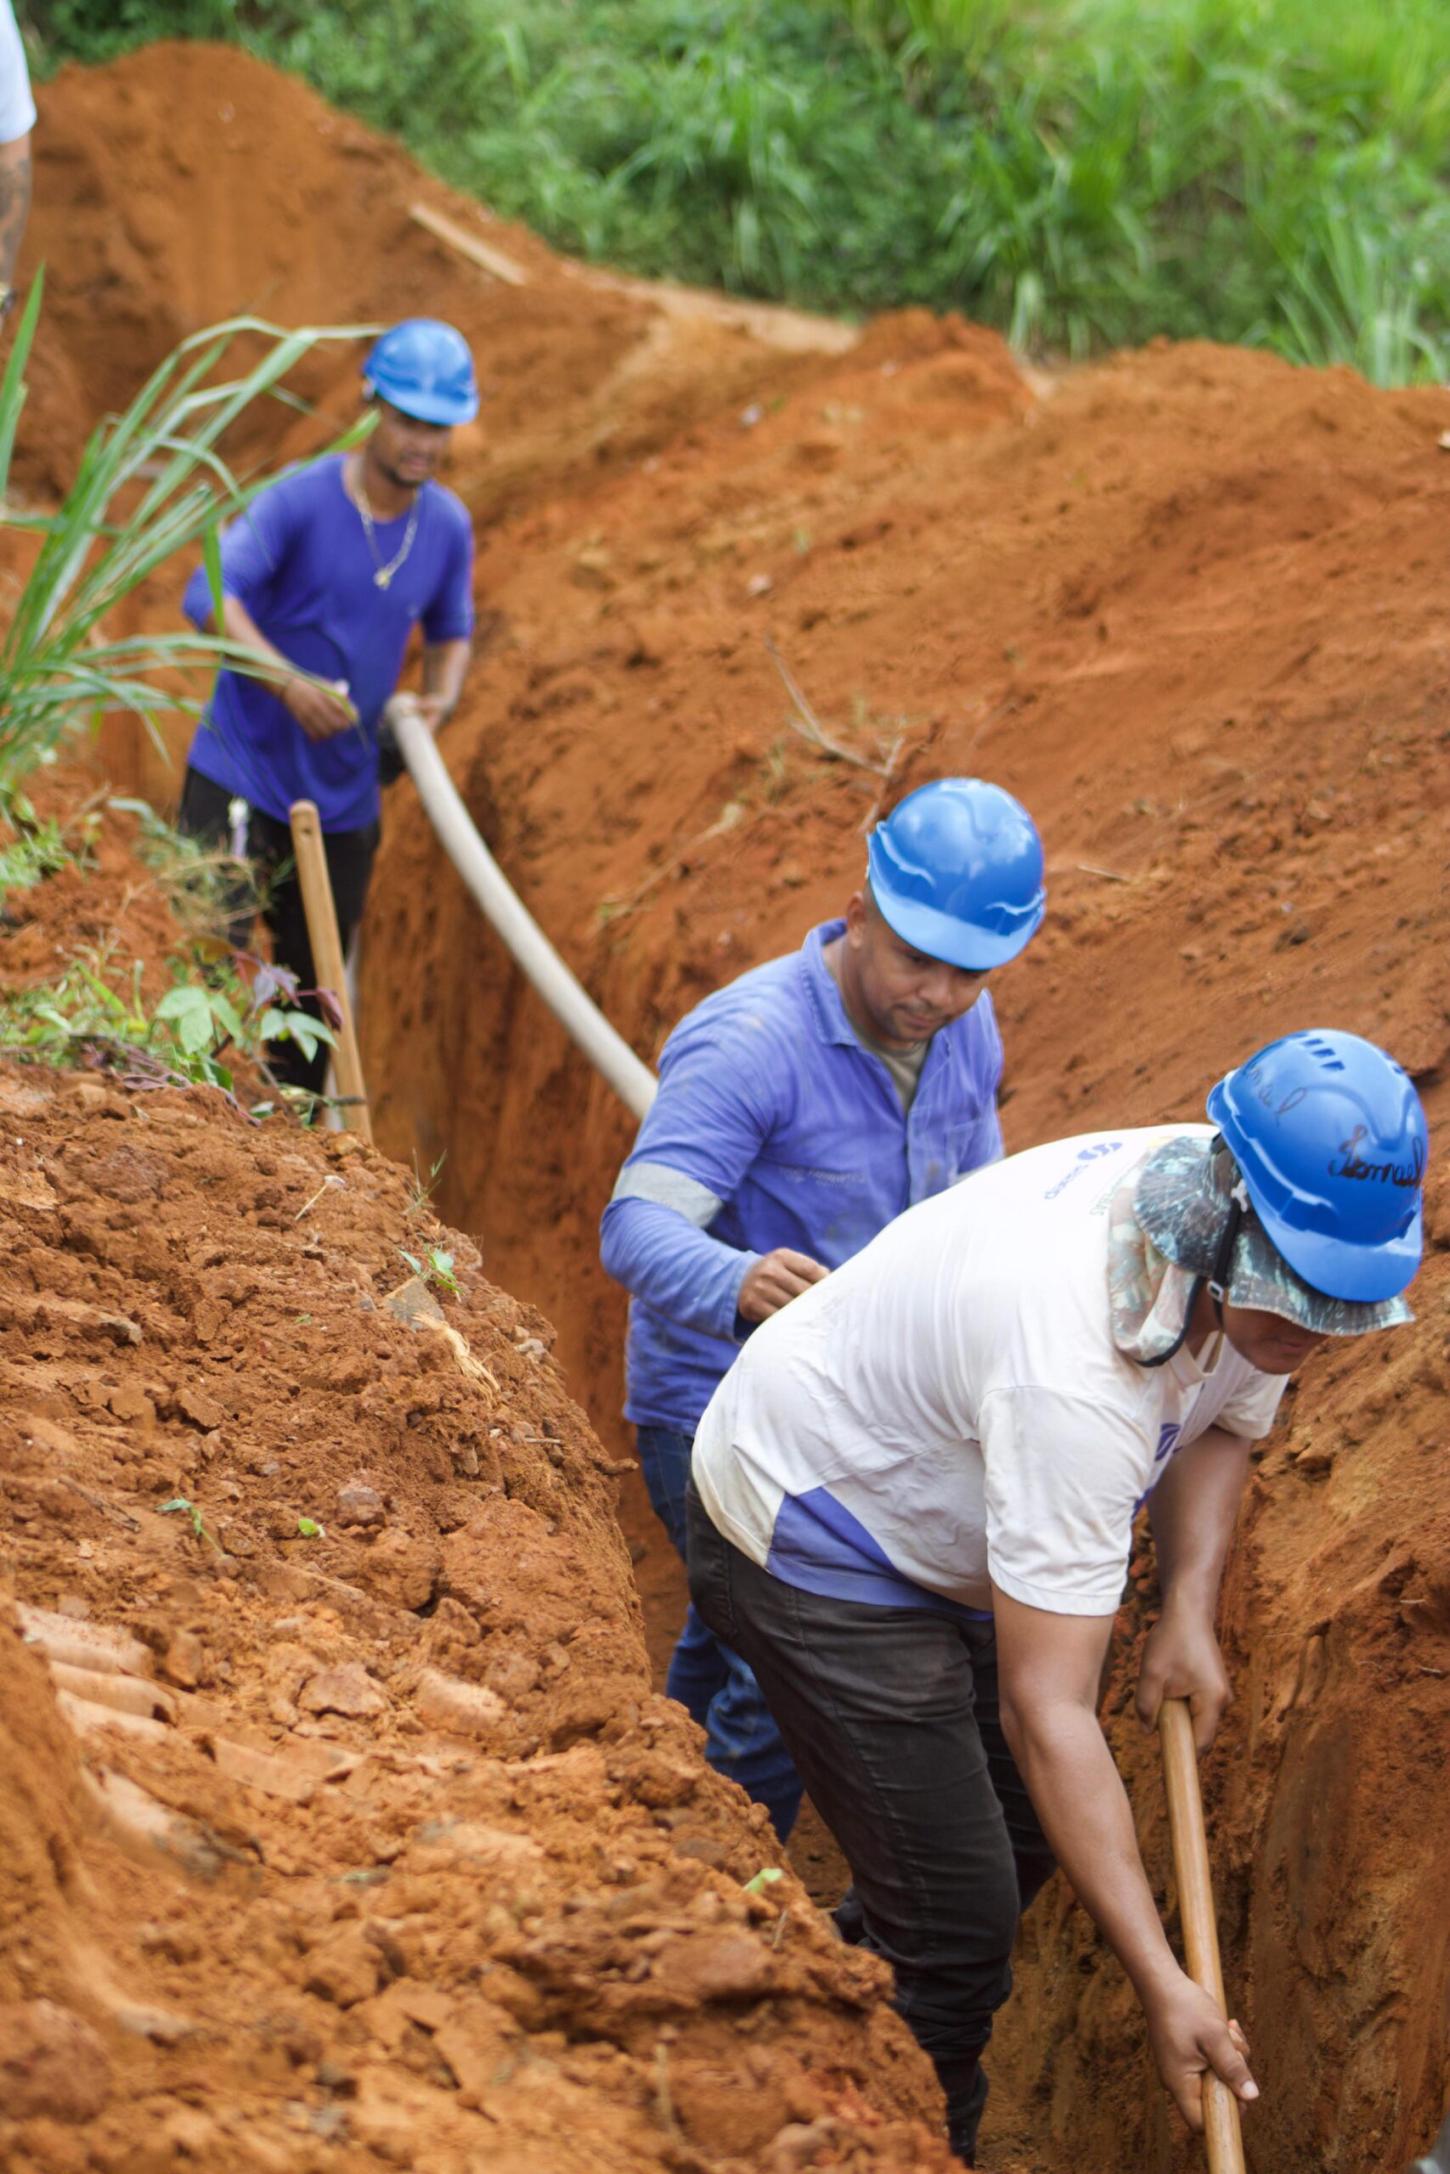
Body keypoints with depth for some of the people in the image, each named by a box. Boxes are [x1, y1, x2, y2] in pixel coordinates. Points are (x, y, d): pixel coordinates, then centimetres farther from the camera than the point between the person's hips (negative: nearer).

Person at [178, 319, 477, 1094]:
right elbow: (210, 594, -23)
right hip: (240, 778, -5)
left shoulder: (447, 527, 2)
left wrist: (439, 697, -4)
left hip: (344, 798, 5)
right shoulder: (300, 500, -14)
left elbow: (450, 632, 18)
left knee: (315, 985, 11)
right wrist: (288, 682, -35)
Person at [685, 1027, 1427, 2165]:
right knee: (955, 1921, -10)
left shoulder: (1243, 1233, -16)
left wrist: (1190, 1610, -9)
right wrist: (1162, 1984, -39)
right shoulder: (1075, 1370, -41)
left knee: (1025, 1835, 18)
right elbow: (1045, 1710, -39)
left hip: (940, 1525, 9)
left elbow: (1223, 1420, 8)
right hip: (813, 1552, -9)